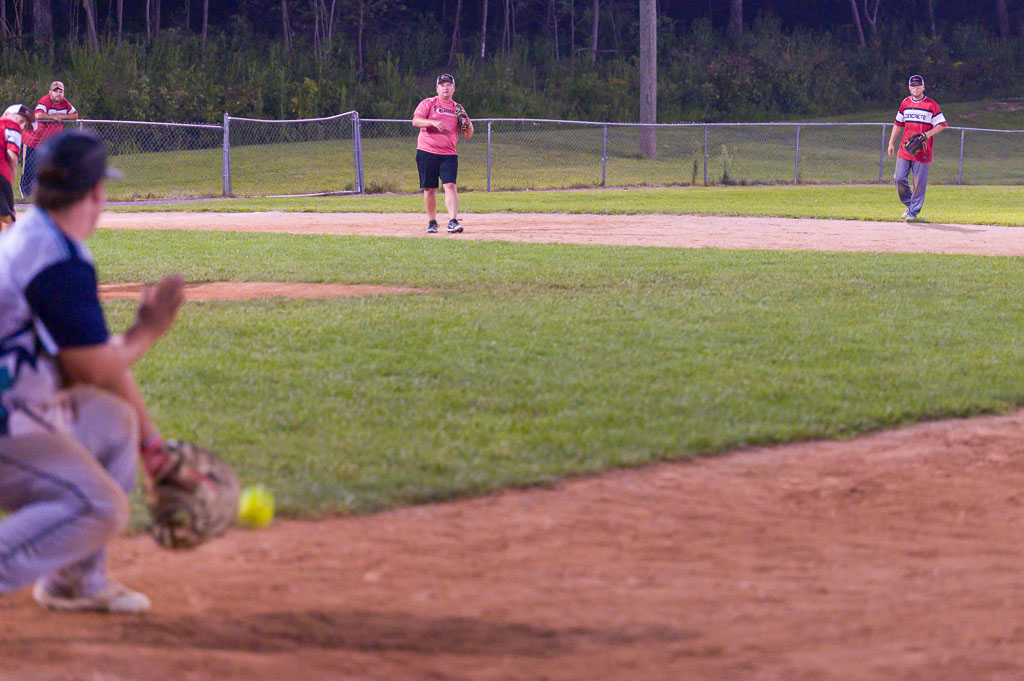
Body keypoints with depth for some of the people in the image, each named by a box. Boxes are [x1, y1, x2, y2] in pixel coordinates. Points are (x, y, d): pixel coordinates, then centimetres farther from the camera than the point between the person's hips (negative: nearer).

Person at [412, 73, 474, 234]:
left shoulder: (457, 108, 14)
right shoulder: (428, 103, 5)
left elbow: (467, 135, 16)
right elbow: (416, 121, -10)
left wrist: (468, 125, -6)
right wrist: (433, 122, -25)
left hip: (449, 154, 1)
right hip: (427, 152, -1)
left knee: (450, 185, -15)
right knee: (429, 189, 2)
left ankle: (453, 221, -21)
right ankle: (432, 222, 16)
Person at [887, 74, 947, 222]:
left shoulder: (931, 105, -2)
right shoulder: (905, 103, 12)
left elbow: (942, 124, -1)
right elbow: (898, 124, 19)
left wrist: (928, 134, -16)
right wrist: (891, 142, 14)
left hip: (923, 152, -4)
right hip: (904, 149, 4)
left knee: (919, 182, -3)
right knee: (899, 178, 0)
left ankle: (914, 211, 8)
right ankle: (909, 204, 21)